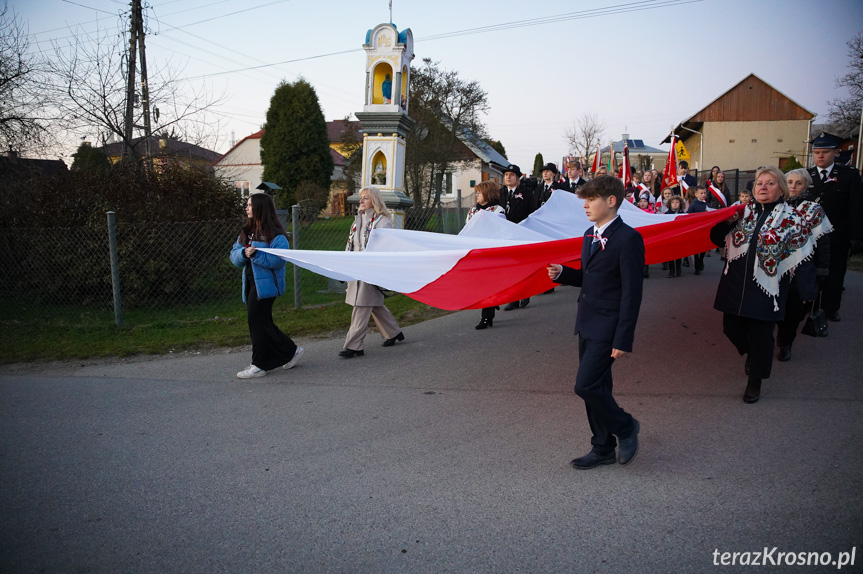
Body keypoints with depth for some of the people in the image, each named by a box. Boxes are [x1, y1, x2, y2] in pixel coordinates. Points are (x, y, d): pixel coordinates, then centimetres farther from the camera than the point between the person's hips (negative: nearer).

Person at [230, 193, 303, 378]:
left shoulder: (275, 234, -11)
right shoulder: (247, 231, 15)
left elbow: (279, 259, -21)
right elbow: (234, 255, 10)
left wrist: (256, 254, -28)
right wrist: (244, 252, -11)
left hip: (265, 284, -9)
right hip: (251, 283, 9)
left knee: (257, 322, -5)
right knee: (262, 323, 13)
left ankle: (260, 364, 7)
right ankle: (290, 351, 25)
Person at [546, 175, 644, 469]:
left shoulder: (627, 238, -15)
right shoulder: (590, 234, 12)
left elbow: (632, 292, -17)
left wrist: (623, 339, -19)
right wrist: (562, 273, 0)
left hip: (607, 326, -8)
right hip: (587, 324, 9)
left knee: (586, 385, -10)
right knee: (595, 387, 14)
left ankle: (625, 427, 16)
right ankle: (603, 448, 28)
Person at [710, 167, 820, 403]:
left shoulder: (793, 219, -3)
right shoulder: (743, 212, 6)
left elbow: (801, 259, -3)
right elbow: (717, 238, 9)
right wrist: (726, 222, -11)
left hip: (765, 288, -3)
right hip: (735, 284, 4)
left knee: (761, 335, 4)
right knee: (731, 328, 11)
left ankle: (755, 381, 23)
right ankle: (751, 353, 44)